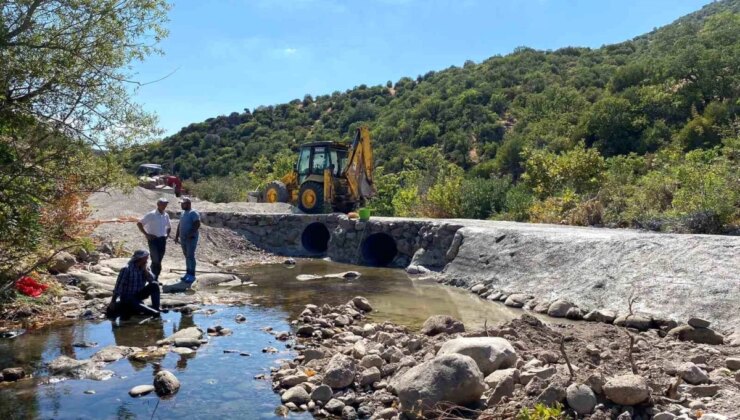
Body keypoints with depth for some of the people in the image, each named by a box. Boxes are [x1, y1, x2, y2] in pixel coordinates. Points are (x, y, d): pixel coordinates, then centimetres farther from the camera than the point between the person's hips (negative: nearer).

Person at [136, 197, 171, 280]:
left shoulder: (166, 215, 9)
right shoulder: (151, 215, -8)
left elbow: (169, 226, 25)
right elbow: (139, 223, -8)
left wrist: (167, 234, 10)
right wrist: (146, 234, -11)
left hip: (163, 240, 6)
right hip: (153, 240, -5)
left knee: (159, 260, 9)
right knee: (155, 260, -10)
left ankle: (156, 278, 17)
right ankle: (153, 277, 0)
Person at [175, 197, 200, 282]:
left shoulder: (193, 213, -11)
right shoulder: (183, 212, 14)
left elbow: (197, 225, -20)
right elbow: (179, 225, 20)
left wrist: (191, 234, -25)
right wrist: (176, 236, 15)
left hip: (191, 239, -8)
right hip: (183, 238, 8)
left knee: (190, 256, -7)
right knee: (186, 256, 12)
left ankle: (192, 275, -2)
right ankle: (188, 273, 19)